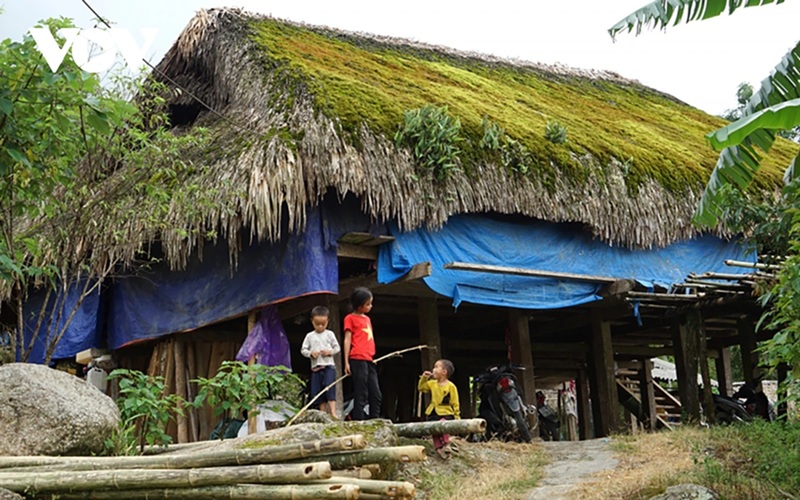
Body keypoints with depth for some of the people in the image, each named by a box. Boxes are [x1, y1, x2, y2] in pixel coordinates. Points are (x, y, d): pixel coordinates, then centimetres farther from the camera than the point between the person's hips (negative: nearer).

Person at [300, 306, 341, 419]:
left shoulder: (329, 334, 5)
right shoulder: (310, 336, 9)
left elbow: (337, 348, 7)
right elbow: (303, 350, 8)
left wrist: (330, 351, -12)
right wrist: (310, 353, -11)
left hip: (329, 366, -3)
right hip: (315, 367, 3)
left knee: (330, 387, -18)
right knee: (317, 391, 2)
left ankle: (333, 412, -22)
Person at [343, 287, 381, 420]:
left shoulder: (367, 319, 22)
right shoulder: (350, 318, 1)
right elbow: (347, 340, -3)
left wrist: (372, 357, 18)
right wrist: (346, 362, -9)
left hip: (369, 360, 8)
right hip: (358, 360, -8)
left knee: (376, 394, 7)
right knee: (361, 395, -9)